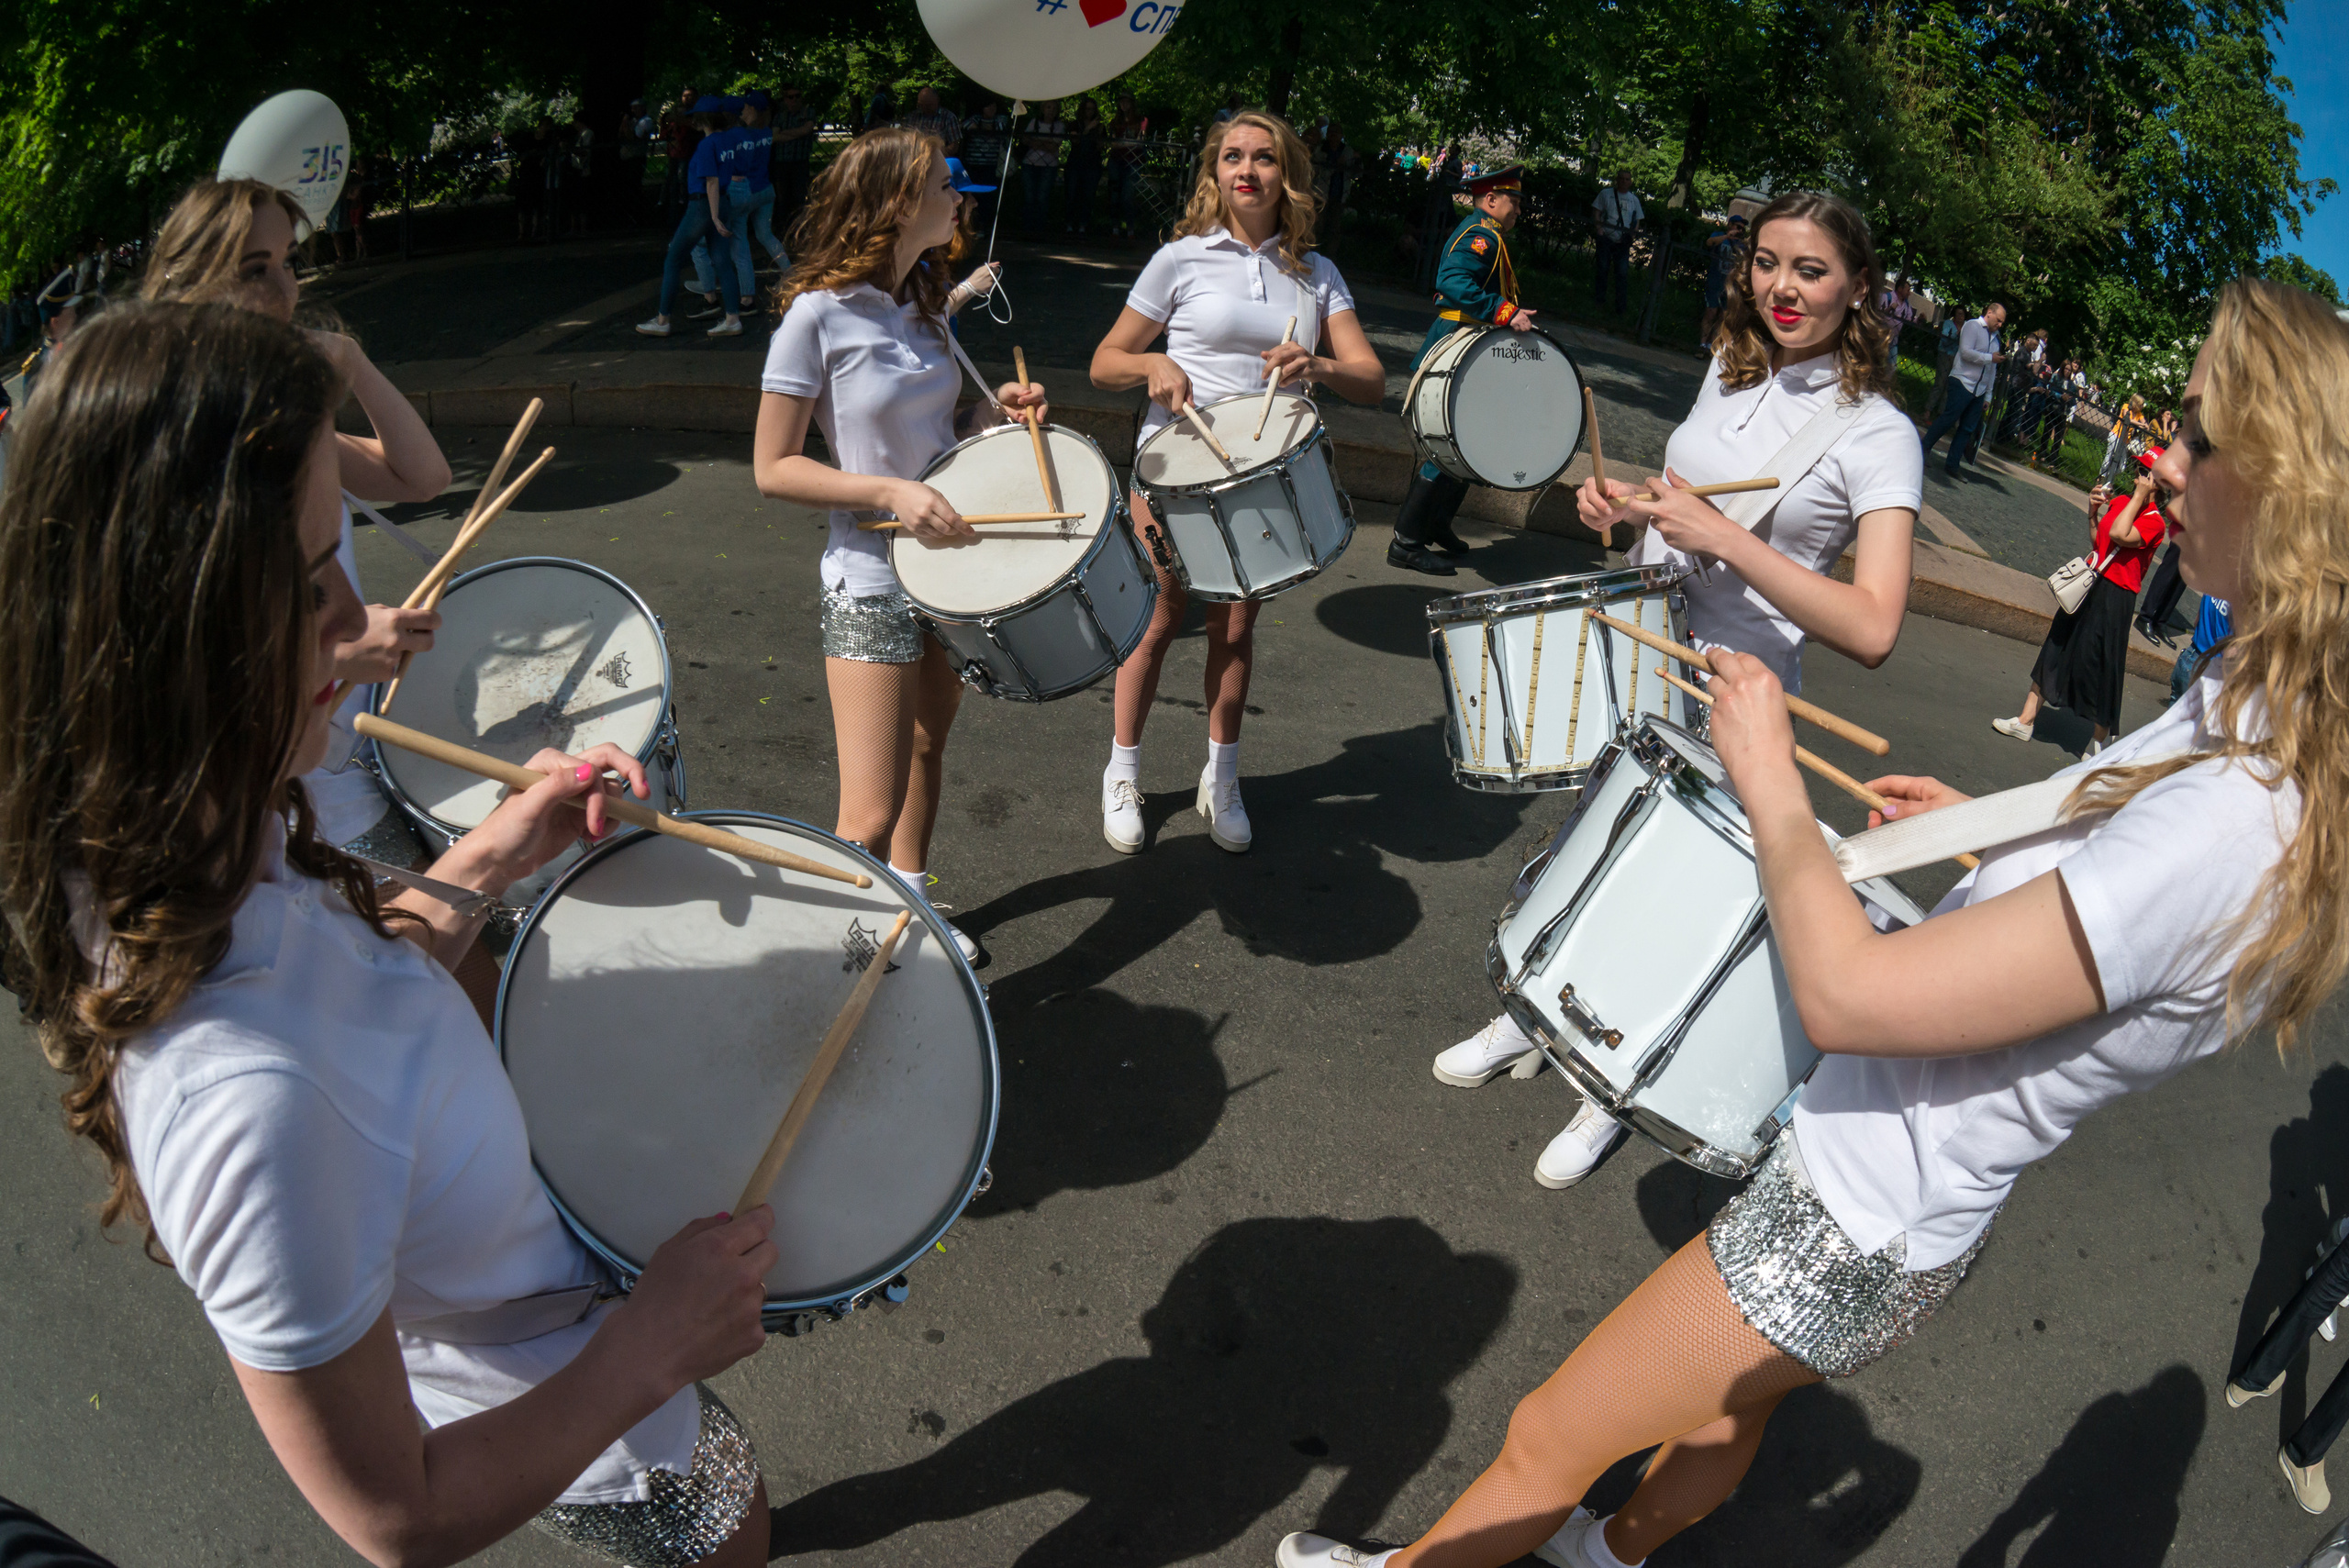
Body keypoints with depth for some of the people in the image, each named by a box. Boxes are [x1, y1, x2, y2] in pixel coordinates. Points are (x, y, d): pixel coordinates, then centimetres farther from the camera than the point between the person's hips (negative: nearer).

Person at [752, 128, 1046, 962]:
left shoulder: (926, 301, 5)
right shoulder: (819, 312, -16)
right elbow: (773, 468, -14)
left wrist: (995, 407, -1)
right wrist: (891, 493, -25)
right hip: (872, 585, -7)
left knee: (927, 745, 22)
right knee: (871, 815, -9)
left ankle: (911, 906, 42)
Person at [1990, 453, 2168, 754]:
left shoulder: (2154, 521, -14)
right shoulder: (2119, 502, 8)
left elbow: (2119, 534, -31)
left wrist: (2140, 496, -23)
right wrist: (2092, 513, 3)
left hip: (2114, 597, -8)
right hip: (2088, 583, 8)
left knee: (2097, 663, -2)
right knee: (2056, 648, 11)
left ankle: (2098, 740, 15)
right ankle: (2026, 720, 20)